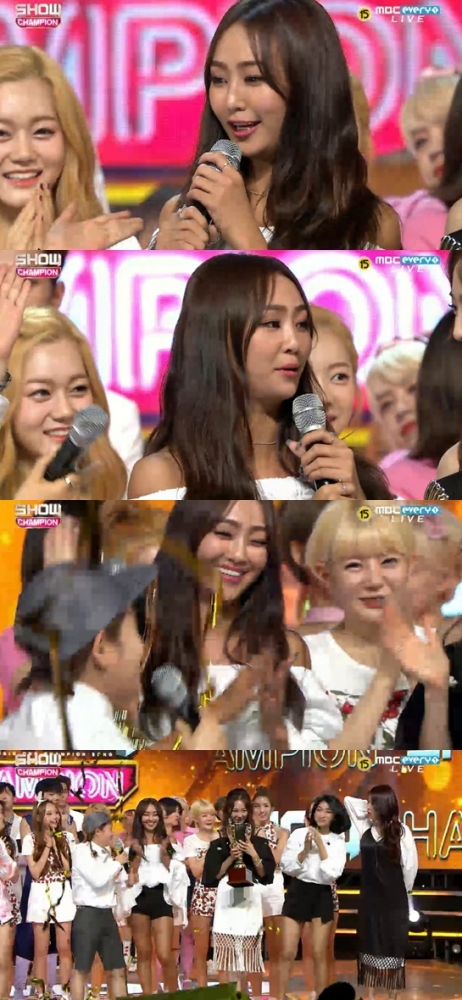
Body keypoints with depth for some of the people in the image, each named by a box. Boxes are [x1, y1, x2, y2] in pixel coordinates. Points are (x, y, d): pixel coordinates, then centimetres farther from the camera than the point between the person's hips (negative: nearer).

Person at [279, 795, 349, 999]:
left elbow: (331, 874, -11)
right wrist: (305, 850, -16)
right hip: (297, 893, 0)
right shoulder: (298, 834, 1)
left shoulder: (338, 842, 1)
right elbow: (286, 867, -3)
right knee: (288, 952, -2)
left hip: (322, 896, 0)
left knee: (319, 954, 1)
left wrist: (320, 844, -14)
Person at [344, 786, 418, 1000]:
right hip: (370, 899, 4)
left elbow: (410, 865, -4)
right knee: (370, 949, 4)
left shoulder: (401, 832, -9)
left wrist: (404, 890, 6)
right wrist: (370, 809, 3)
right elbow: (349, 801, 10)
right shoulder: (366, 829, 3)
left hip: (394, 902, -4)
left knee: (392, 950, 1)